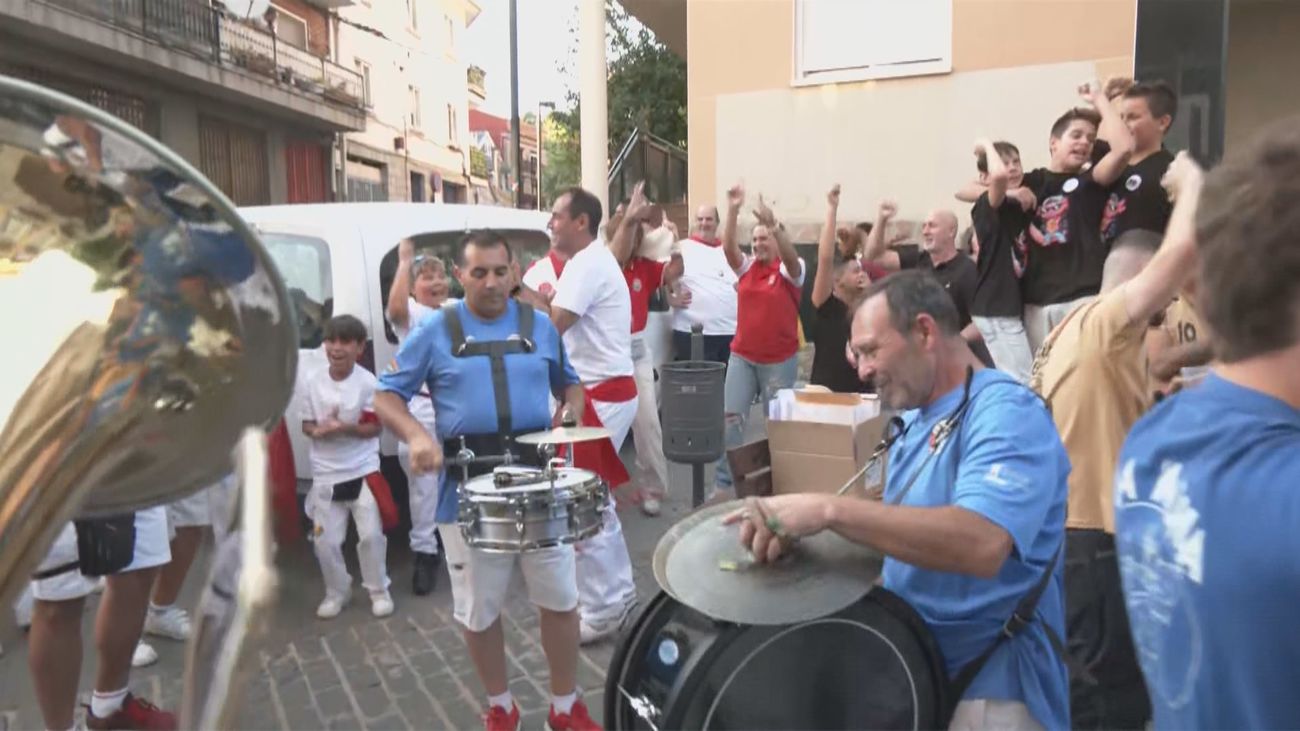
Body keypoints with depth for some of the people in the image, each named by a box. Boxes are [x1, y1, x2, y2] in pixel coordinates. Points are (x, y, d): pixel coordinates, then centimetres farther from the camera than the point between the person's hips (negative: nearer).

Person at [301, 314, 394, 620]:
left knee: (371, 534, 0)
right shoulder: (313, 382, -3)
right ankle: (337, 591, 29)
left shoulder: (368, 382, -11)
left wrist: (345, 427, -24)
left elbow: (375, 427, -8)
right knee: (325, 539, 7)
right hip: (326, 474, 3)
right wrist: (318, 430, -18)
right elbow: (306, 424, 5)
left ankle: (378, 590, 21)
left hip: (363, 471, -2)